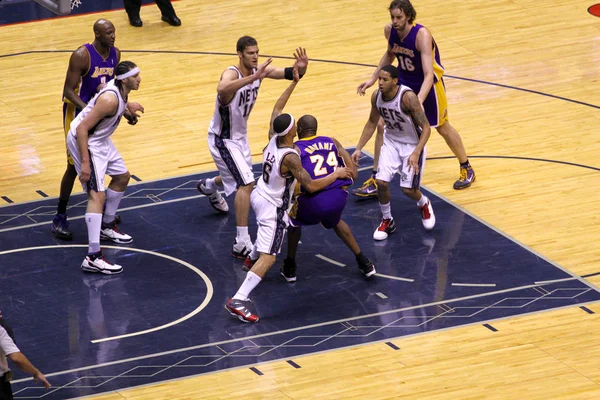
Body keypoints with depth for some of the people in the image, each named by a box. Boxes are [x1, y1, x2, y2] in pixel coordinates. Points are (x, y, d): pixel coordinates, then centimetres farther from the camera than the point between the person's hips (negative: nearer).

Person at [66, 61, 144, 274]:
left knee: (122, 177, 25)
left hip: (100, 139, 10)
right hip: (82, 140, -10)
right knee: (97, 194, -18)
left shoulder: (121, 90, -3)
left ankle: (107, 226, 44)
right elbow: (82, 128, -31)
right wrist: (85, 163, -32)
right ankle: (93, 257, -25)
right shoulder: (110, 99, -31)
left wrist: (127, 108, 11)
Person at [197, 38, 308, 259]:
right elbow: (221, 88, -56)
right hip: (223, 139, -9)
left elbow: (290, 74, -12)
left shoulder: (259, 70, -10)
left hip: (240, 135, 9)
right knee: (246, 183, -20)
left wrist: (301, 67, -35)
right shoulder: (232, 73, -32)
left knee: (241, 178, 31)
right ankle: (242, 244, -19)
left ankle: (208, 186, 64)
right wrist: (253, 78, -64)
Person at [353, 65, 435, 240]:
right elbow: (372, 123, 7)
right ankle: (387, 221, 13)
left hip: (412, 144, -4)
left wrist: (416, 153, -37)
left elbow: (426, 127, -26)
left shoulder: (408, 97, -30)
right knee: (381, 182, -10)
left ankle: (424, 204, 31)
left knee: (407, 188, -6)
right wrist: (358, 149, 2)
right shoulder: (376, 96, -12)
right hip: (391, 141, 4)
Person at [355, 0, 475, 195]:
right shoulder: (389, 31, -15)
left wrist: (418, 102, -53)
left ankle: (467, 169, 35)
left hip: (428, 84, -5)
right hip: (403, 82, 5)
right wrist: (373, 79, 5)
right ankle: (376, 180, 5)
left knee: (443, 128, 11)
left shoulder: (422, 36, -33)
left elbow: (429, 75, -39)